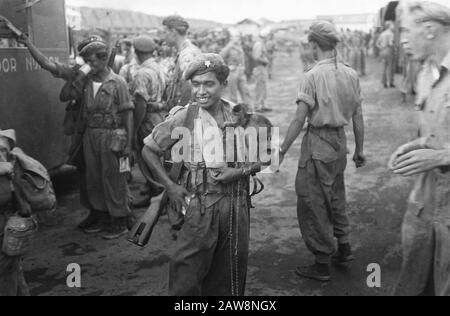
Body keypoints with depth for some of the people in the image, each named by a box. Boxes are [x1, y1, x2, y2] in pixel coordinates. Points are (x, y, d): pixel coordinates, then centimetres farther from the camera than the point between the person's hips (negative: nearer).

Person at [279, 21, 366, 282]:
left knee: (313, 204, 4)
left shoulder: (313, 76, -14)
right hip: (340, 142, 7)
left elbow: (299, 120, -16)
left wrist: (282, 151, -9)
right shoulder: (351, 75, 3)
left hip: (318, 143, -7)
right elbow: (358, 117, 7)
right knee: (336, 197, 24)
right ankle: (344, 248, 35)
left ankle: (322, 266, 13)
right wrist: (360, 149, 17)